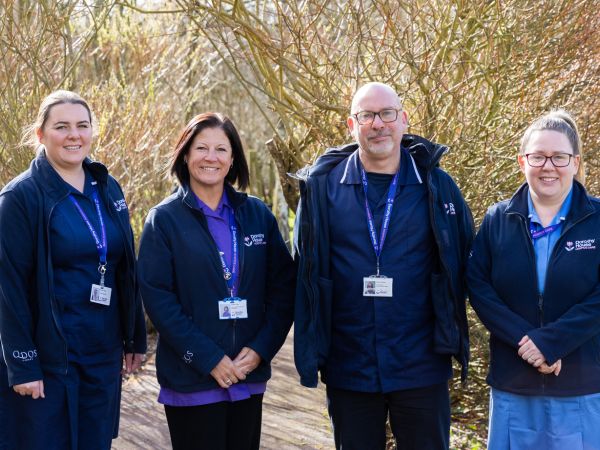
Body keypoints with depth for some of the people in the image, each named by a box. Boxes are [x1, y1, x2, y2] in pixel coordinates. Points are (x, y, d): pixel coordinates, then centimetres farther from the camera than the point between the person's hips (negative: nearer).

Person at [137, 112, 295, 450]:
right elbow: (157, 297, -10)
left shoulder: (257, 215, 5)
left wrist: (261, 349, -8)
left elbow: (283, 286, 5)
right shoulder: (165, 219, -3)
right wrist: (208, 358, -15)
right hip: (192, 380, -3)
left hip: (249, 377, 3)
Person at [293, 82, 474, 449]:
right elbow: (306, 272, 2)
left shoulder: (436, 185, -1)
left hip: (421, 368, 0)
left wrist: (450, 336, 1)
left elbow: (462, 262, 5)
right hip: (348, 369, 0)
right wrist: (311, 351, 0)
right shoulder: (323, 186, -1)